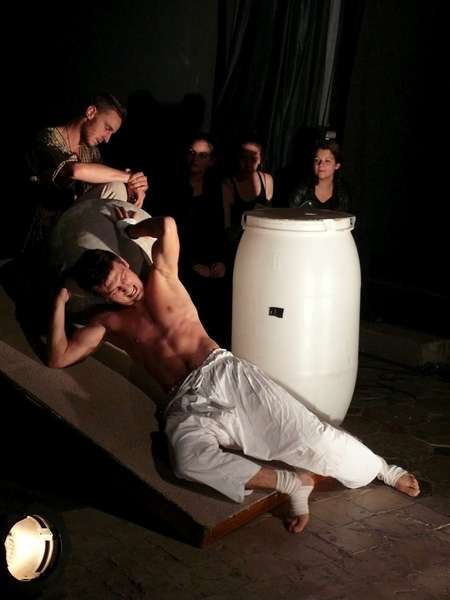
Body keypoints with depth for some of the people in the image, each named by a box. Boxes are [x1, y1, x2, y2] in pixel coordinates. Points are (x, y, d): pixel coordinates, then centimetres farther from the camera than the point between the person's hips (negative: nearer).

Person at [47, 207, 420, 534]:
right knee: (189, 459, -34)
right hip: (187, 405, 1)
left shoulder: (161, 275, 9)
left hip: (224, 372, 0)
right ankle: (291, 482, -22)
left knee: (300, 429, -12)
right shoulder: (108, 323, 12)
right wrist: (60, 304, 1)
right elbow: (58, 359, 3)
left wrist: (129, 229, 10)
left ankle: (382, 470, 8)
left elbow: (167, 225, -7)